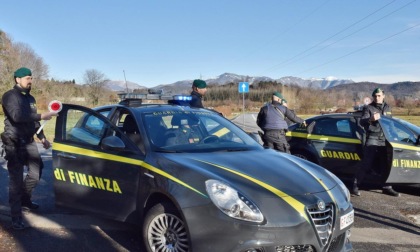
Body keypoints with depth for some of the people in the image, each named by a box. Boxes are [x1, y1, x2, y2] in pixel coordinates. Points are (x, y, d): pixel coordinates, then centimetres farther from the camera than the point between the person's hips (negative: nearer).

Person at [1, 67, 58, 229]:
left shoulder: (30, 98, 16)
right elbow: (17, 116, -26)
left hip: (29, 142, 8)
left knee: (36, 172, 8)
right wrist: (41, 116, -28)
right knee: (16, 179, -6)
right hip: (14, 144, -7)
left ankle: (25, 199, 33)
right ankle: (16, 217, 0)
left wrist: (42, 137, 19)